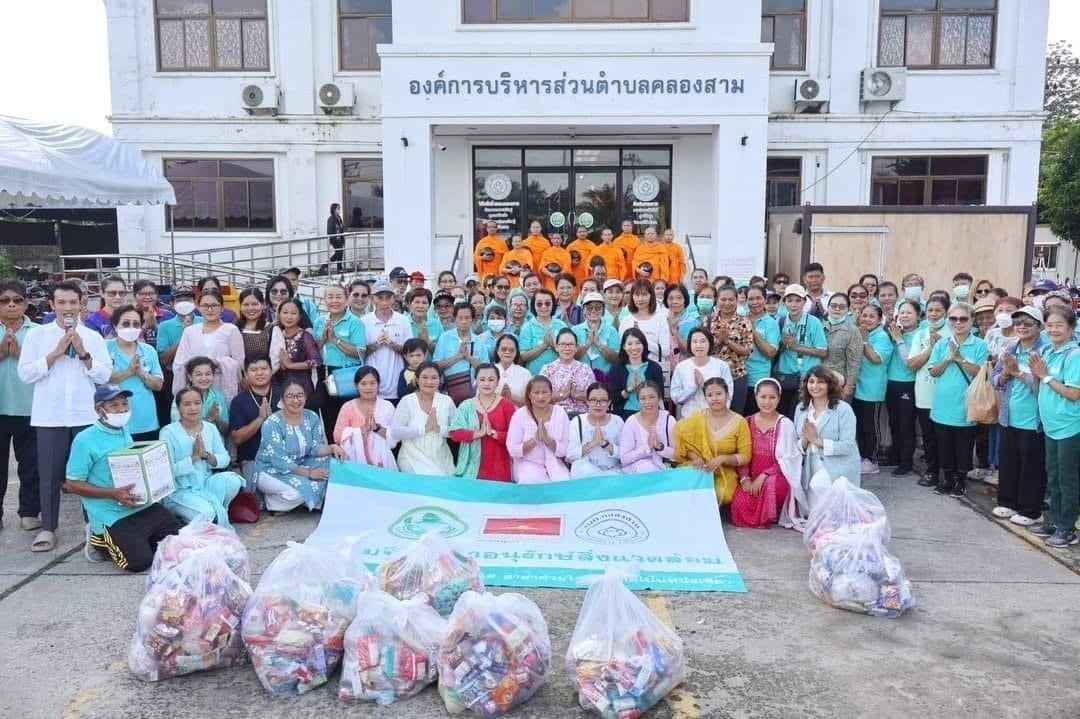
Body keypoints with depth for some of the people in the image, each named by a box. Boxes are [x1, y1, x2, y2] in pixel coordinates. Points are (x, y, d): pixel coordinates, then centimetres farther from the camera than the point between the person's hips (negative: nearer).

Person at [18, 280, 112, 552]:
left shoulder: (93, 337, 6)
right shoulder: (36, 334, 3)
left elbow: (105, 376, 1)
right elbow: (24, 373, -3)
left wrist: (83, 354, -11)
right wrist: (55, 353, -10)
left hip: (86, 415, 1)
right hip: (49, 416, -1)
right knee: (49, 473, 4)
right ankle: (48, 528, 16)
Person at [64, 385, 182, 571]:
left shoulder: (125, 432, 11)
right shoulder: (85, 440, -12)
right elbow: (72, 484, -12)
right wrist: (113, 493, -22)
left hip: (144, 506, 7)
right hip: (113, 516, -7)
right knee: (140, 561, -19)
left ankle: (136, 540, 19)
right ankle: (101, 540, 8)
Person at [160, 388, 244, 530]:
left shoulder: (210, 428, 3)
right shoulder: (168, 432, -11)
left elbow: (225, 460, 1)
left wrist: (206, 455, -17)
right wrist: (194, 457, -23)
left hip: (206, 484, 5)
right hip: (179, 491, -5)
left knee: (233, 480, -23)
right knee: (206, 514, -30)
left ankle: (217, 512, 1)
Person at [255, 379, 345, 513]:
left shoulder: (312, 417, -3)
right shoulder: (272, 423, -21)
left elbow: (315, 448, -7)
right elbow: (279, 460, -25)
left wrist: (332, 448, -29)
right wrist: (308, 473, -28)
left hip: (300, 467, 6)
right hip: (271, 471, -6)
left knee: (327, 469, -18)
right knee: (301, 490, -32)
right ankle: (270, 501, -3)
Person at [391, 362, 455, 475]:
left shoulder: (447, 401, 2)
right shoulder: (407, 401, -5)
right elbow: (395, 432, -14)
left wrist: (440, 429, -19)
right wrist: (424, 428, -20)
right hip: (413, 461, -2)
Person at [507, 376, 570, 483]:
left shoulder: (560, 413, -4)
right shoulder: (520, 415, -9)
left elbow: (565, 450, -4)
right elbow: (512, 451, -11)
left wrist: (548, 440, -22)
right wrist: (534, 440, -25)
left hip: (554, 465, 2)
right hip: (528, 464, -2)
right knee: (533, 483, -30)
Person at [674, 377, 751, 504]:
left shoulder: (739, 422, -2)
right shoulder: (696, 418, 3)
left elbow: (745, 457, -1)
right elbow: (680, 440, 3)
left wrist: (722, 459, -17)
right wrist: (695, 457, -14)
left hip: (724, 477, -1)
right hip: (697, 471, 1)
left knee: (718, 495, -27)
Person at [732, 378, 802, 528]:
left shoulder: (785, 424, -8)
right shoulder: (748, 422, 4)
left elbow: (786, 459, -11)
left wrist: (763, 476, -20)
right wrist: (744, 478, -11)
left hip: (777, 476, -3)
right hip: (752, 476, 3)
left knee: (771, 484, -38)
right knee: (739, 504, -26)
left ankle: (770, 515, -6)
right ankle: (757, 515, 10)